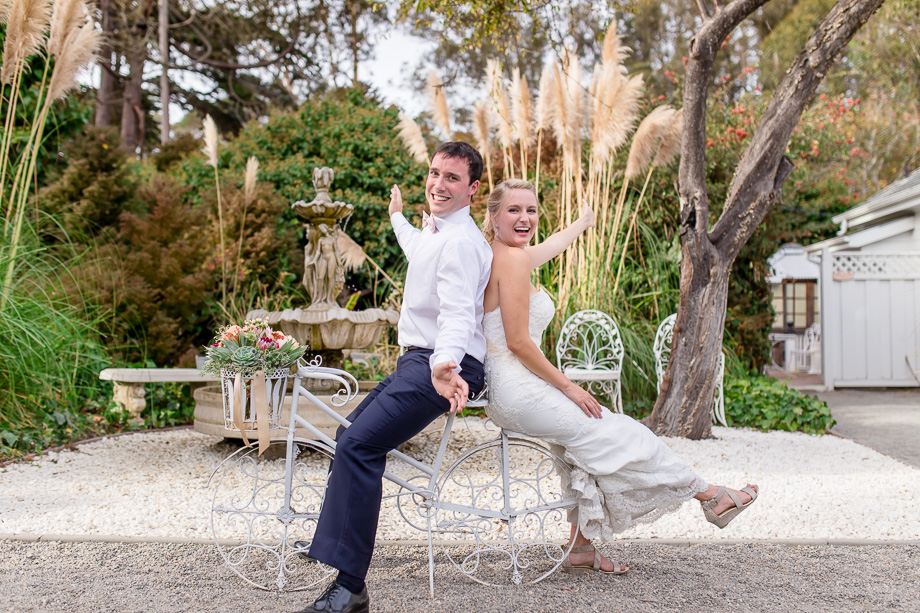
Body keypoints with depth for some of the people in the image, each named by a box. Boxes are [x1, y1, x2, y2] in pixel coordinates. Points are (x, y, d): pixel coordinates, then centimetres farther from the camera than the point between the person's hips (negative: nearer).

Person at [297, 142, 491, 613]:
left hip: (439, 367, -11)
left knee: (358, 444, -27)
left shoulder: (460, 242, -16)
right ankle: (335, 536, 40)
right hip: (419, 360, 11)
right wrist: (398, 218, 64)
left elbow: (458, 313, -31)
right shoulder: (435, 233, 18)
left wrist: (444, 363, -50)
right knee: (350, 433, 21)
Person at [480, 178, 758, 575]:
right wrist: (568, 386, -11)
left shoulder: (503, 255, 12)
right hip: (519, 392, -10)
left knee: (586, 446, 17)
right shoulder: (513, 260, -17)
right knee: (620, 436, 0)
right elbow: (518, 342, -20)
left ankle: (580, 550, 21)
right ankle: (711, 497, 15)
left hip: (507, 392, 10)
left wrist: (583, 222, 52)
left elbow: (548, 248, 34)